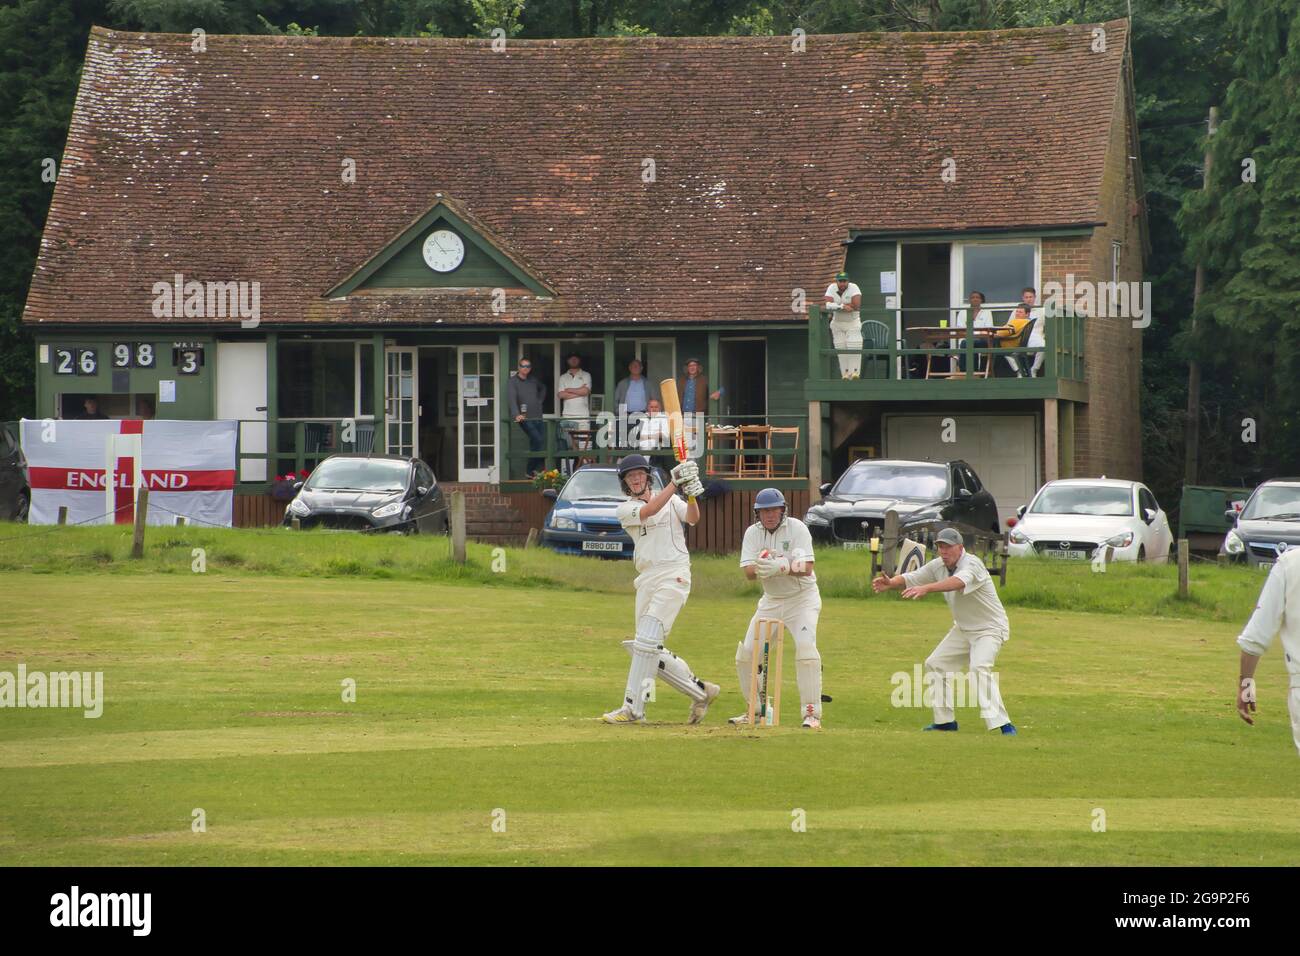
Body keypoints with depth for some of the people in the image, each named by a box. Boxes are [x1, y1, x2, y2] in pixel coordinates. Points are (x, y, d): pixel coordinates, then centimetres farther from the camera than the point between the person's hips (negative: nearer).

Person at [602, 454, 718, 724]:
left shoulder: (671, 500, 8)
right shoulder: (625, 509, 9)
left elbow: (692, 519, -9)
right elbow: (649, 511, -11)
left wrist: (691, 495, -28)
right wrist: (674, 483, -18)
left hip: (674, 574, -5)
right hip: (647, 579, 5)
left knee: (646, 641, -15)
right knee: (649, 650, 5)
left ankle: (632, 707, -16)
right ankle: (700, 691, 17)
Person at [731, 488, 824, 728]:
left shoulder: (797, 528, -15)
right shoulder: (753, 533, -2)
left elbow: (806, 568, -25)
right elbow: (747, 571, -12)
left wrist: (781, 567, -42)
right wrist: (760, 567, -36)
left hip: (802, 598, -5)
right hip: (771, 600, 5)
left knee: (805, 646, -24)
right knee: (746, 653, 0)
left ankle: (812, 714, -21)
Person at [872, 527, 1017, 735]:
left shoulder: (972, 564, -26)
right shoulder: (938, 566, -1)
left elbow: (959, 582, -47)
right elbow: (910, 578, -5)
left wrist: (926, 588, -61)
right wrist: (890, 583, -29)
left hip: (990, 628, -9)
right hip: (963, 629, 9)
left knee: (980, 667, -30)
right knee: (935, 664, 10)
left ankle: (1003, 725, -33)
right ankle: (945, 720, 20)